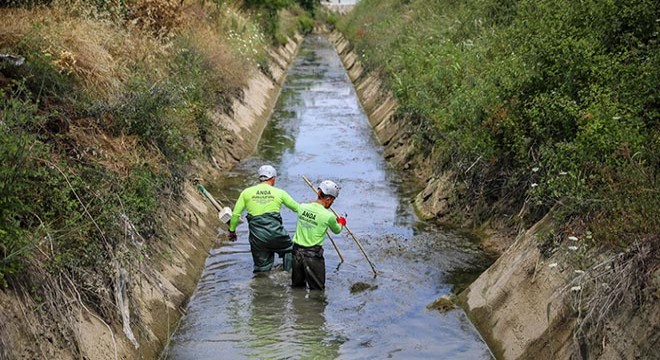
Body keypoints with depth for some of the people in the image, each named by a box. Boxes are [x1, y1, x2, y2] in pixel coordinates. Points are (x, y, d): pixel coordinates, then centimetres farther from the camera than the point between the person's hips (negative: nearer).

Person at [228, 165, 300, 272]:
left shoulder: (246, 192, 4)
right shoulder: (279, 193, 3)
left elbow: (235, 214, 5)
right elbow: (296, 208, 14)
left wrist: (232, 231, 19)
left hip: (257, 238, 1)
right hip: (276, 234, -1)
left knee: (261, 268, 12)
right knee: (289, 250, 27)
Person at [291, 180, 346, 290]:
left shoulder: (302, 207, -2)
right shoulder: (329, 216, -14)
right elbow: (337, 230, 6)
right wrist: (341, 222, 31)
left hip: (296, 251, 5)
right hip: (313, 255, -5)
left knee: (297, 287, 21)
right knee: (318, 290, 8)